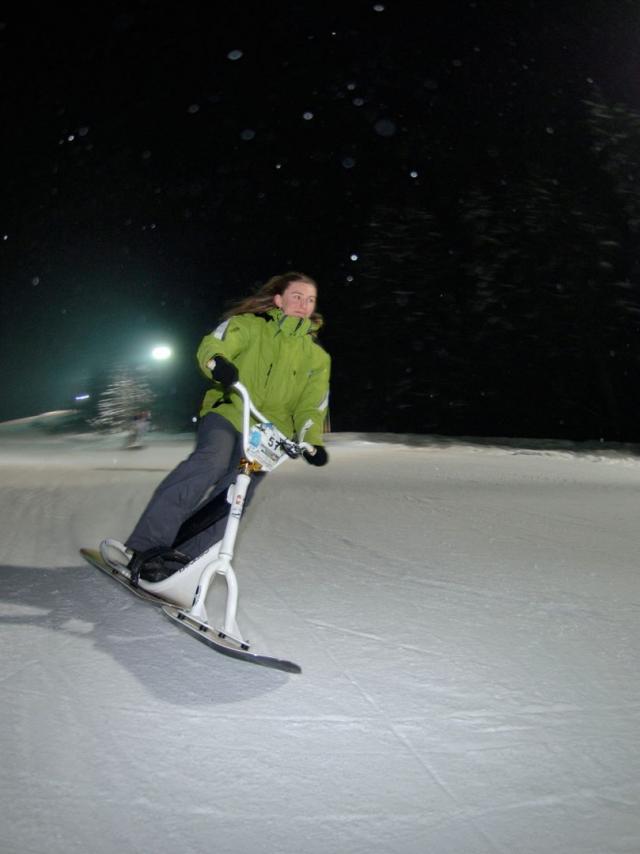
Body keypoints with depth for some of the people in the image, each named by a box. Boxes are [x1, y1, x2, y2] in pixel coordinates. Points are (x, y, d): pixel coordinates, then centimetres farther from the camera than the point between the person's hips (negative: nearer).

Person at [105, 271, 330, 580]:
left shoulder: (317, 358, 17)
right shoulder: (250, 325, 8)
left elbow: (310, 408, 12)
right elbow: (213, 344, -9)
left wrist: (312, 442, -8)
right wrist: (217, 361, -33)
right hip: (227, 414, -3)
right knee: (212, 461, -31)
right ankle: (145, 544, -32)